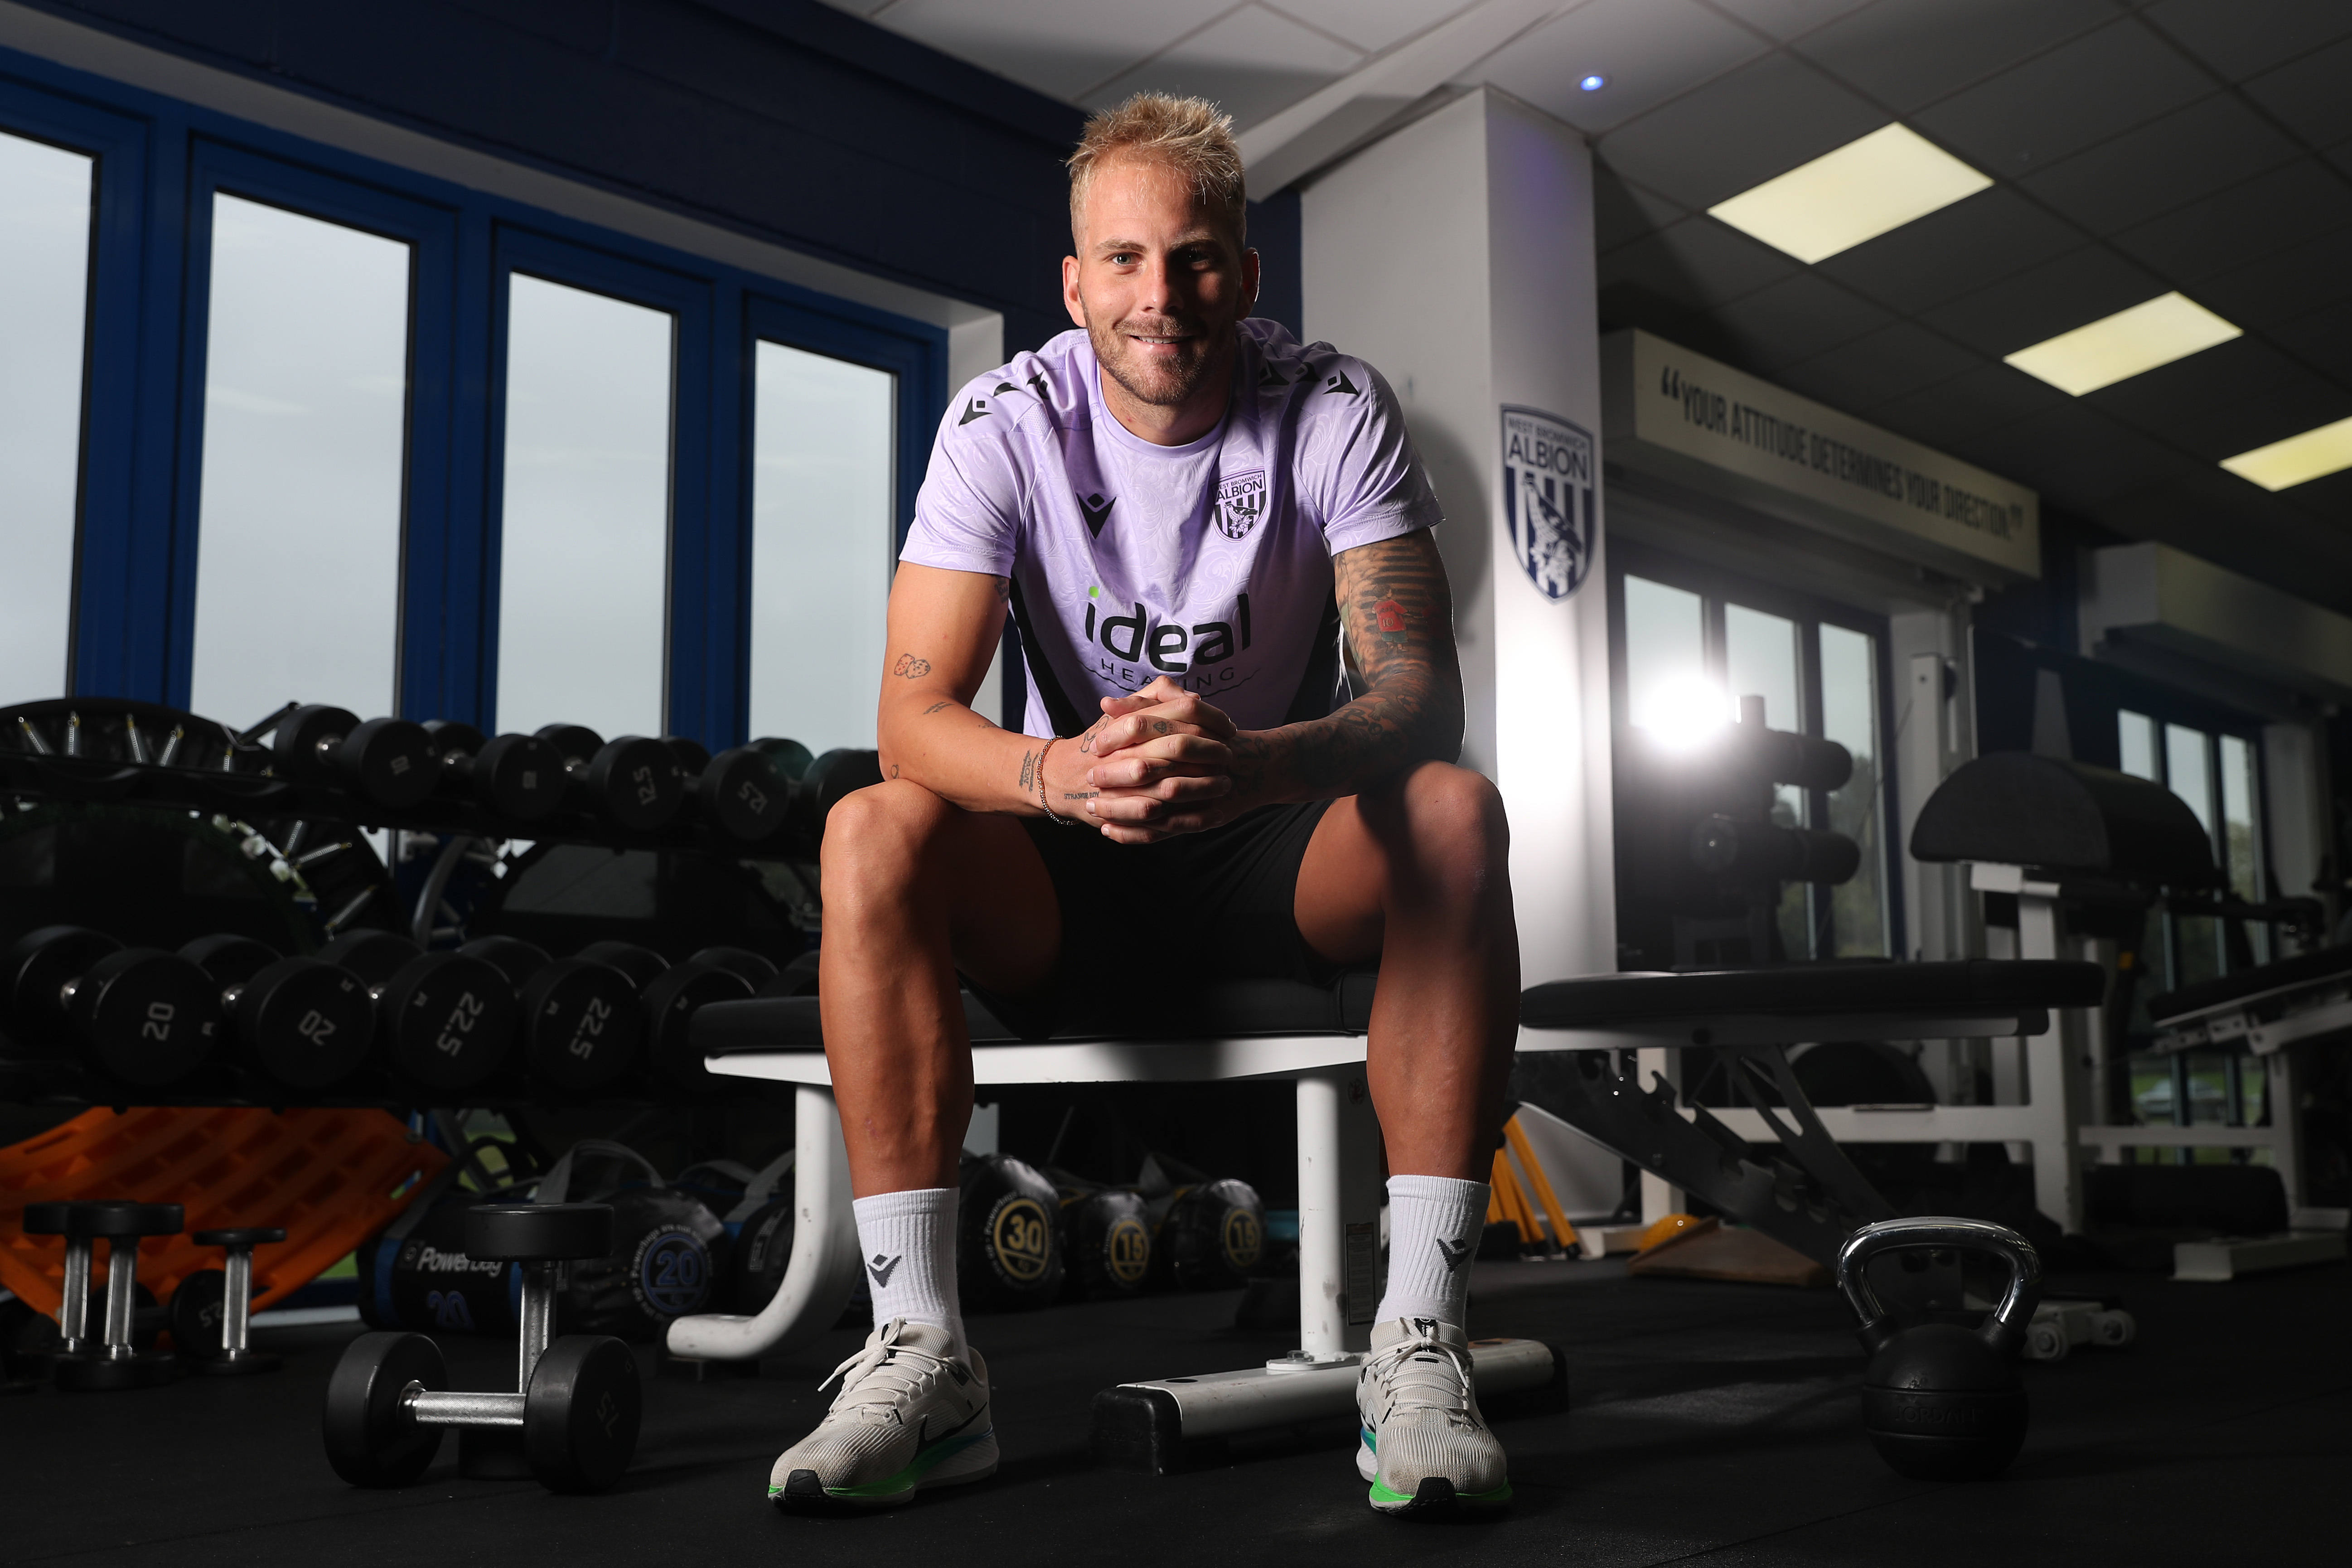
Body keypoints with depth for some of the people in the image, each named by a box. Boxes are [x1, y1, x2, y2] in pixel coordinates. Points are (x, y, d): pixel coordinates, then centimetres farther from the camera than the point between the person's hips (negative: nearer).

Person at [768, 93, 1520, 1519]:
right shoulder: (1006, 425, -11)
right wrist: (1057, 773, -44)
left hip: (1279, 866, 0)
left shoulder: (1336, 412, -11)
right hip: (1074, 883, 1)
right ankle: (923, 1350, -26)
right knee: (873, 833, -28)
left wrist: (1254, 762, -45)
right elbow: (913, 713, -20)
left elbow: (1423, 694, -22)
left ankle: (1421, 1341, -29)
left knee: (1457, 812, -31)